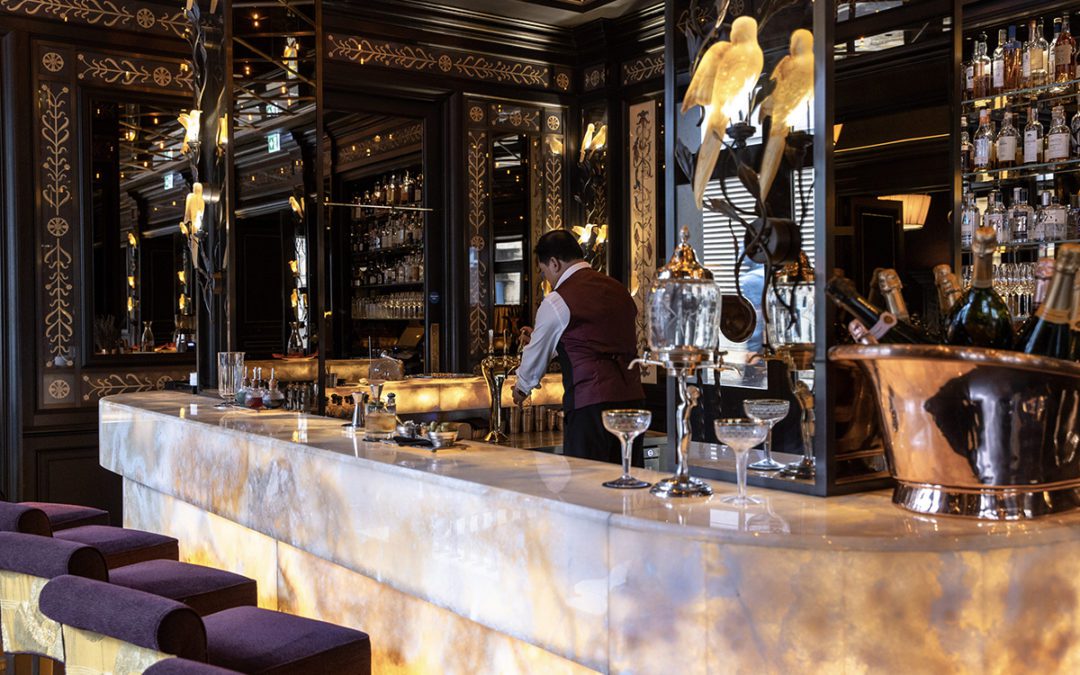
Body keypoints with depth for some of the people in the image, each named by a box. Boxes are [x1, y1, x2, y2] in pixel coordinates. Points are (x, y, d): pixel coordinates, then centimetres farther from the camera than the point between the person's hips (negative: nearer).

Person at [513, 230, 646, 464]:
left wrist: (521, 389, 28)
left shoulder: (556, 302, -5)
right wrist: (540, 338, 37)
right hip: (631, 398, 7)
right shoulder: (619, 289, 17)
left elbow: (536, 357, 8)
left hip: (590, 404, -7)